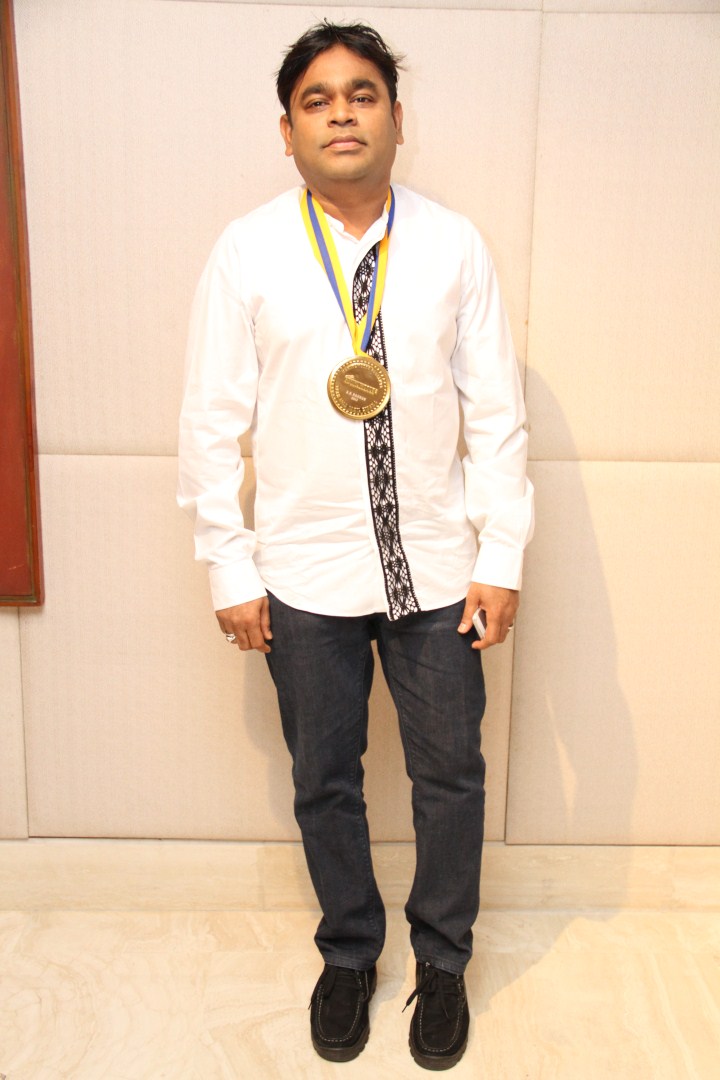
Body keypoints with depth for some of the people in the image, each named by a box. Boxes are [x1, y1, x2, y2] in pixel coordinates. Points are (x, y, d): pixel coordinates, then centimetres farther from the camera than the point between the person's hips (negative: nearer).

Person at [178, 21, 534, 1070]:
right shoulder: (247, 252, -4)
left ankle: (442, 960, 39)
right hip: (304, 578, 0)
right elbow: (213, 422, -2)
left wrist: (502, 557, -4)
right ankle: (349, 953, 42)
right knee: (324, 780, 15)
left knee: (450, 774, 13)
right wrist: (230, 569, -4)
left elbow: (497, 414, -1)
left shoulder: (454, 246, -2)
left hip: (437, 569, 1)